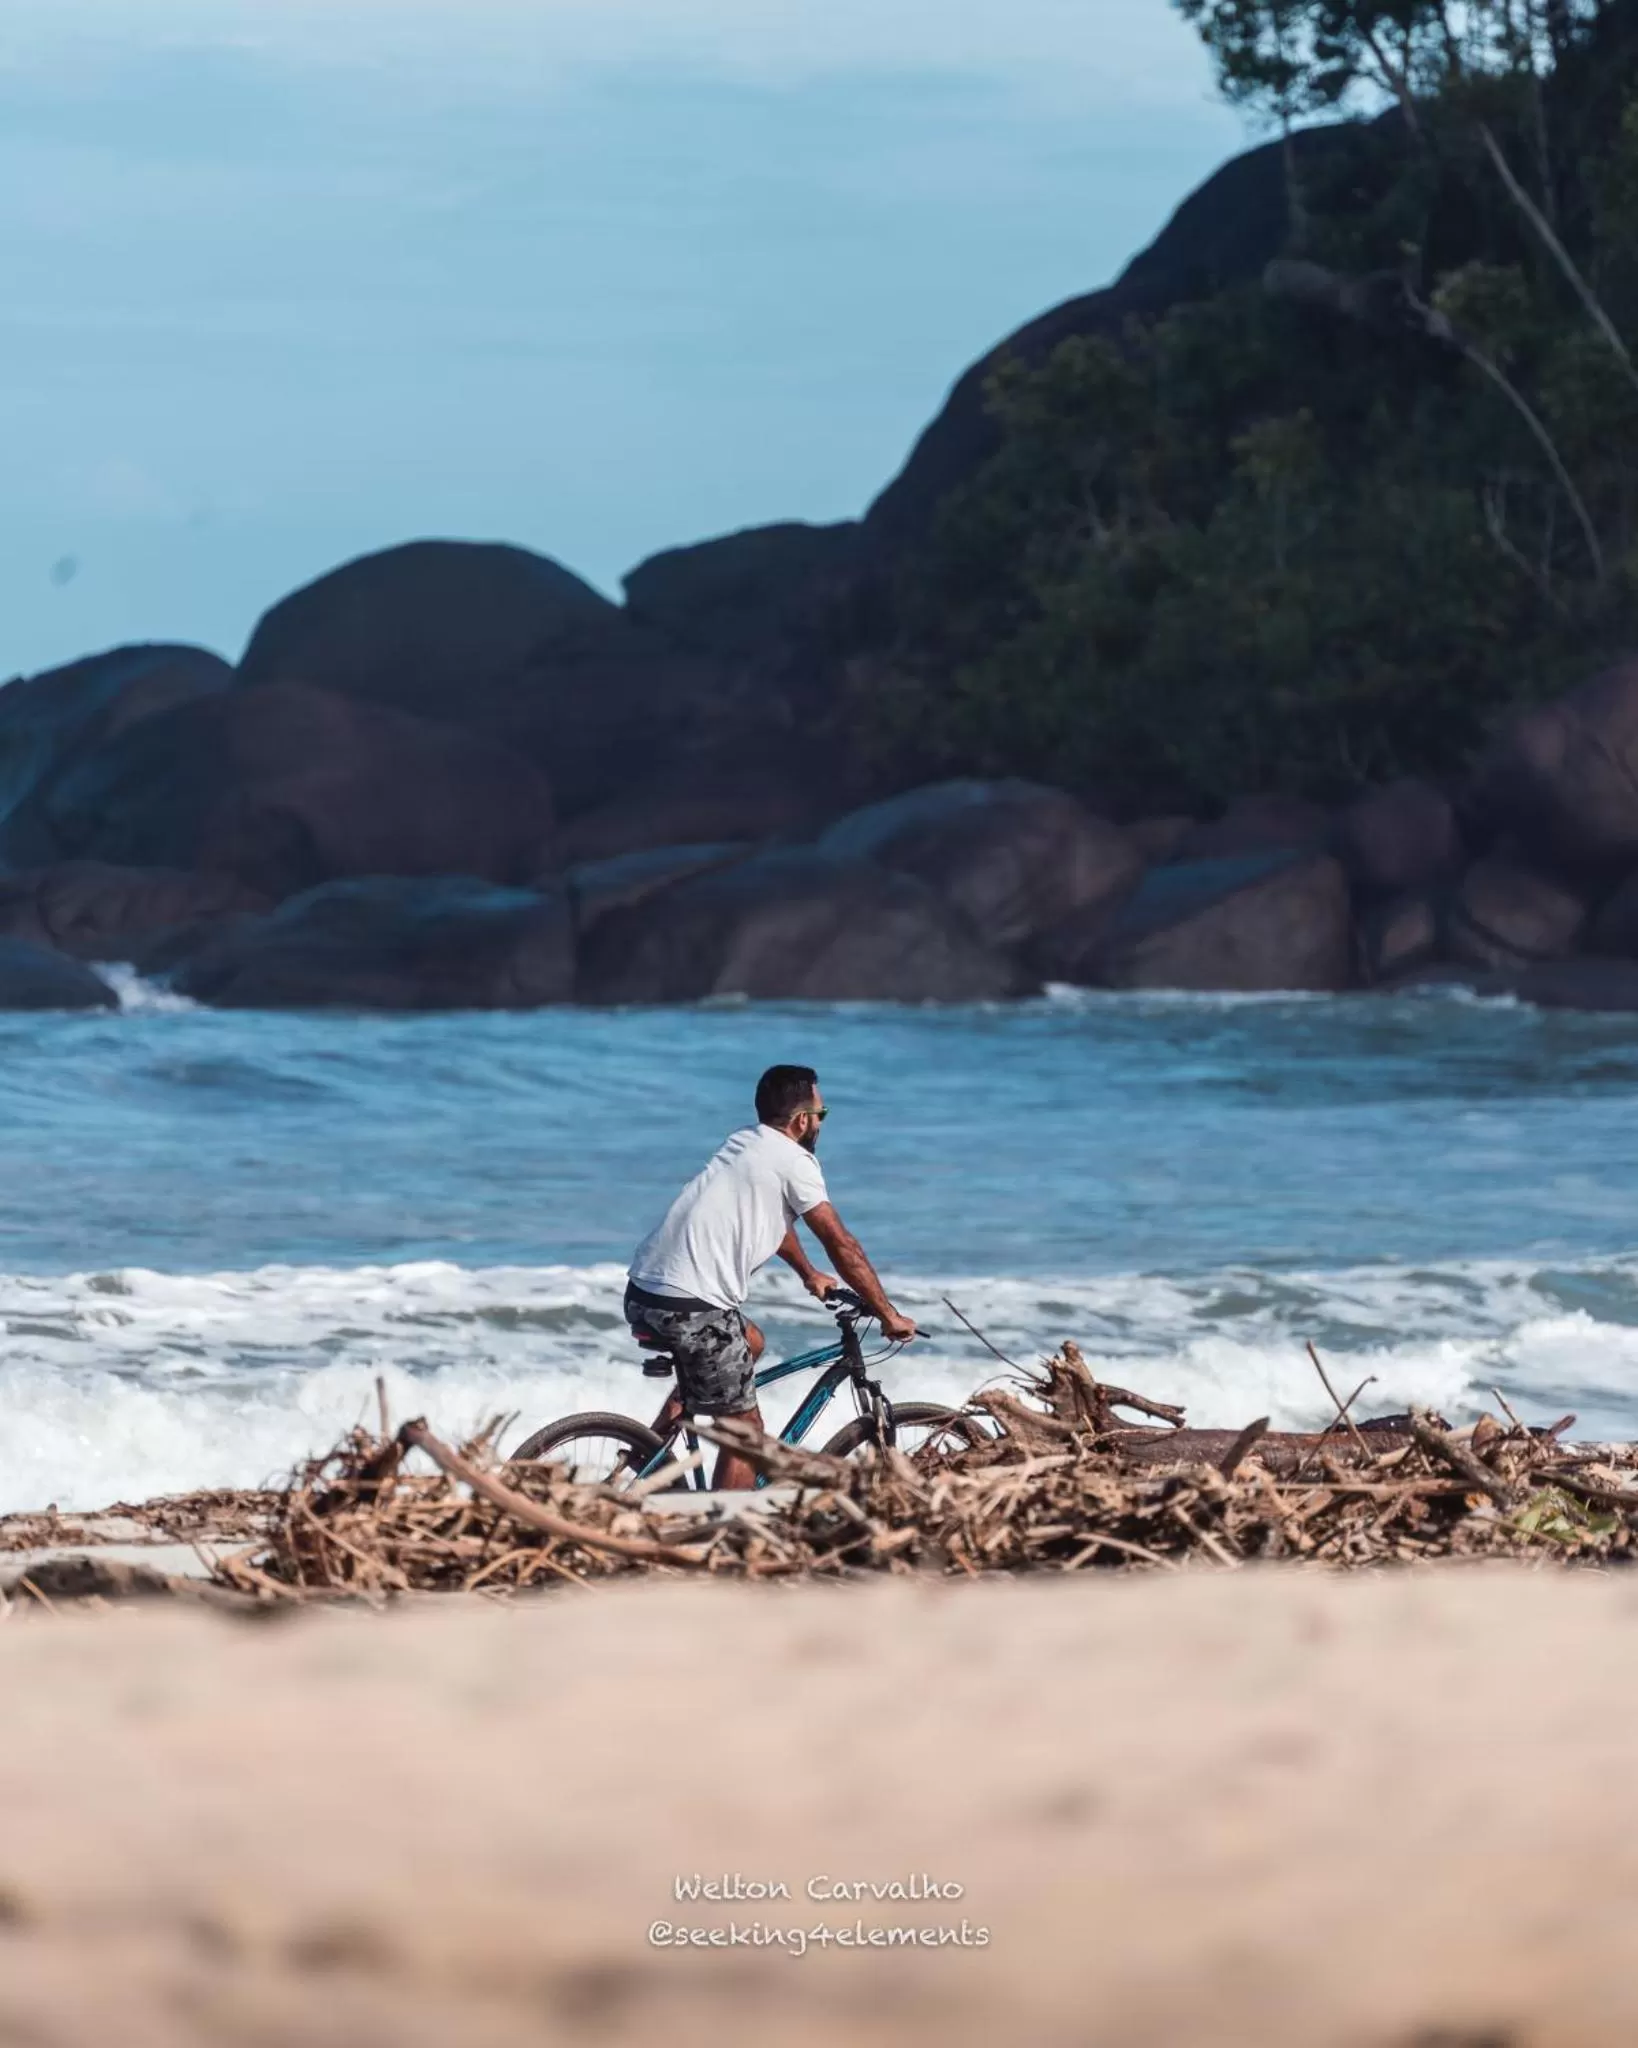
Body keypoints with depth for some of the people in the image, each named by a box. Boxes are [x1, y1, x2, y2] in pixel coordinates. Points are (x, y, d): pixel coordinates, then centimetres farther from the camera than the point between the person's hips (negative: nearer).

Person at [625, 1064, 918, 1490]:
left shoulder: (745, 1144, 20)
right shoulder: (793, 1161, -5)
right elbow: (842, 1245, -3)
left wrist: (808, 1273, 50)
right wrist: (889, 1315, 4)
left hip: (642, 1292, 9)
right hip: (691, 1308, -9)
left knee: (750, 1343, 32)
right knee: (745, 1431, 1)